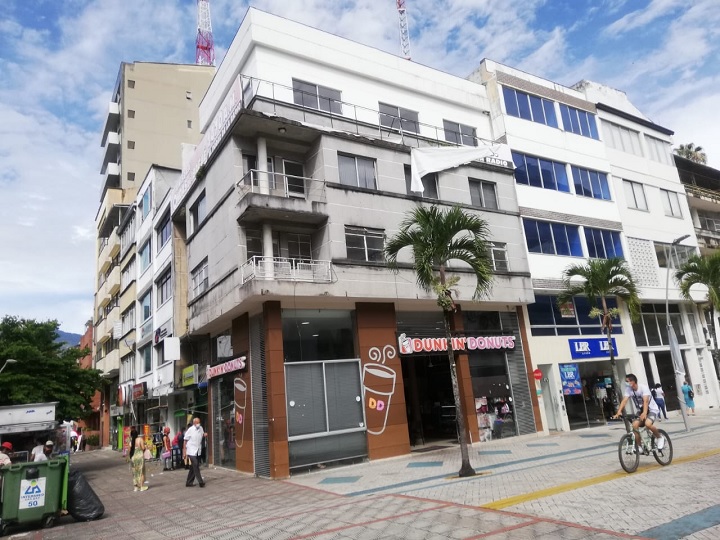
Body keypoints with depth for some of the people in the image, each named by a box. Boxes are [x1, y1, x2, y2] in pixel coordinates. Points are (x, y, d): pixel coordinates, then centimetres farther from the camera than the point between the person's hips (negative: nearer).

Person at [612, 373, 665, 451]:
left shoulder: (643, 387, -24)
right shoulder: (628, 389, -11)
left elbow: (645, 401, -37)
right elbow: (624, 401, -21)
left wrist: (644, 413, -53)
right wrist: (619, 412, -36)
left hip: (652, 410, -5)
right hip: (640, 411, 5)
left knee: (647, 424, -32)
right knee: (635, 425, -19)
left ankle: (660, 437, -3)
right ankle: (639, 446, -3)